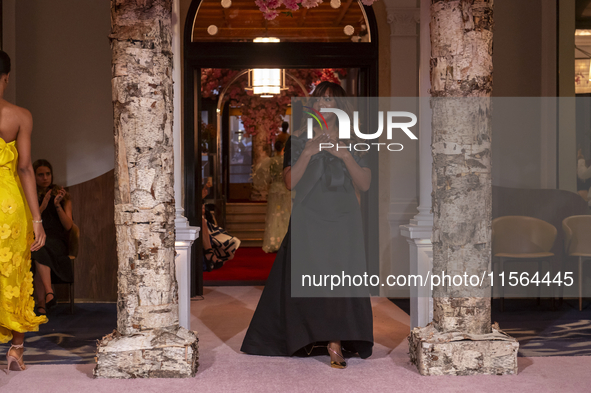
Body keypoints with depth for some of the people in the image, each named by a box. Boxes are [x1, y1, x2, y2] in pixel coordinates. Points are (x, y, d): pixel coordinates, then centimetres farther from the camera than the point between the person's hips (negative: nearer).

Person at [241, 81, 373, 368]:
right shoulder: (298, 139, 5)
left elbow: (365, 184, 0)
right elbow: (290, 182, -4)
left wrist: (345, 155, -12)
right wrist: (308, 152, -16)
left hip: (343, 221, 0)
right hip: (308, 219, 0)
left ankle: (336, 344, 2)